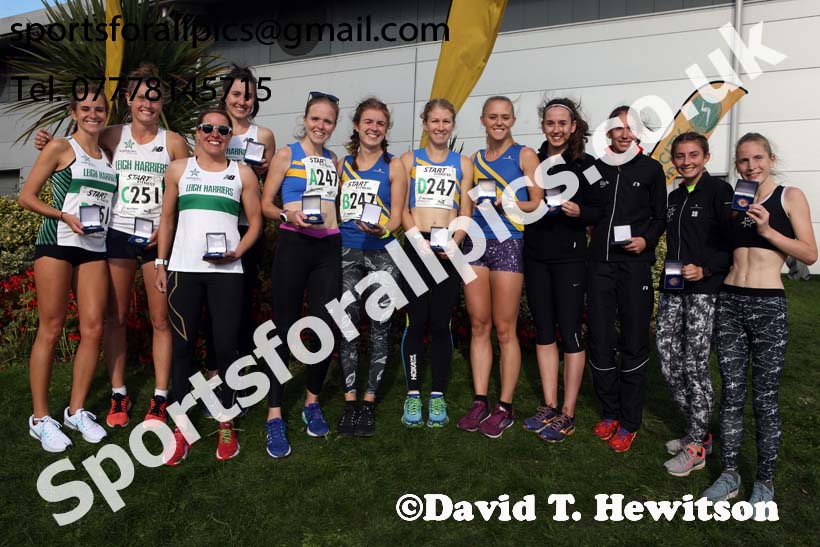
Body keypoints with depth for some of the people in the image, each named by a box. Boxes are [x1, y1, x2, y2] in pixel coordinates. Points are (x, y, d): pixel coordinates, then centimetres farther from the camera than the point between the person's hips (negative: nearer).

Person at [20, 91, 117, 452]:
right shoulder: (61, 148, 3)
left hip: (94, 248, 5)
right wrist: (64, 216, -15)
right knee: (51, 330, -3)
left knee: (93, 329, 0)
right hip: (57, 243, -5)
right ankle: (40, 418, 7)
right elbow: (26, 197, -1)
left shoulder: (108, 157, 17)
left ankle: (76, 410, 13)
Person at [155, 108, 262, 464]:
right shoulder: (179, 170, 12)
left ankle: (226, 424, 13)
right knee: (183, 346, 3)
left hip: (226, 272, -1)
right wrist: (161, 263, 9)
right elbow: (167, 218, 14)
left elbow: (255, 220, 10)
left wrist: (237, 252, -7)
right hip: (183, 269, 1)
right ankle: (180, 426, 14)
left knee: (226, 347, -1)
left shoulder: (242, 174, 10)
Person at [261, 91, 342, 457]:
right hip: (293, 245, -4)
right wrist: (289, 215, -17)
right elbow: (265, 204, 1)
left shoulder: (334, 160, 17)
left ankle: (312, 403, 22)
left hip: (329, 249, 4)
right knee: (285, 330, -2)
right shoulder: (286, 154, 5)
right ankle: (274, 416, 6)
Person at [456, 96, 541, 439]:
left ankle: (504, 408, 8)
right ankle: (480, 402, 13)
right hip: (476, 243, 5)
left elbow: (537, 204, -2)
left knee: (505, 330, -2)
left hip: (508, 244, -4)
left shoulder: (525, 155, 3)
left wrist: (504, 202, -16)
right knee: (479, 326, 5)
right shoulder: (475, 160, 17)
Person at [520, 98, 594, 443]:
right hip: (535, 257, 4)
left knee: (570, 333, -1)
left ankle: (567, 414, 10)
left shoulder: (585, 165, -2)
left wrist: (579, 212, -17)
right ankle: (549, 406, 20)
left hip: (569, 258, -4)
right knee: (543, 332, 9)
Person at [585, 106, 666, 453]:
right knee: (600, 339, 4)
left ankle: (629, 422, 13)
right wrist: (577, 210, -4)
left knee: (634, 342, 1)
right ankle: (610, 412, 21)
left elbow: (660, 216, 7)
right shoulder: (595, 167, 10)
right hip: (600, 261, 3)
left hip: (634, 264, -2)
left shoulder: (650, 169, 4)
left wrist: (647, 240, -10)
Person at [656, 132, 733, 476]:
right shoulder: (674, 197, 17)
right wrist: (669, 275, 12)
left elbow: (733, 244, -9)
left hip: (704, 292, -6)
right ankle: (698, 431, 23)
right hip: (672, 291, 6)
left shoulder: (719, 191, -4)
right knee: (668, 363, 5)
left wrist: (705, 269, -20)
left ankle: (695, 447, 9)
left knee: (695, 366, -4)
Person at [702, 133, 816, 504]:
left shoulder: (790, 197, 2)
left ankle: (765, 481, 18)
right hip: (729, 302, 4)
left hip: (768, 306, -3)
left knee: (765, 399, 3)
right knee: (731, 394, 7)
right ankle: (729, 475, 19)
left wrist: (767, 230, -14)